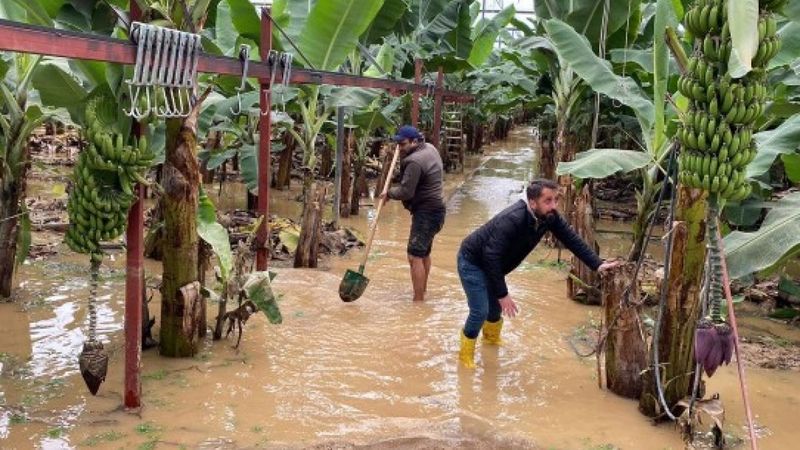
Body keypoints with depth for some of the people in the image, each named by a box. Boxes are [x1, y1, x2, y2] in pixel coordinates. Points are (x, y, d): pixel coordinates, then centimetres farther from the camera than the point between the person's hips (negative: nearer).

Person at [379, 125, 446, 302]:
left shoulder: (414, 162, -21)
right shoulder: (430, 148, 8)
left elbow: (405, 192, -22)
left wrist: (389, 193, -5)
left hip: (426, 213, -11)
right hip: (434, 209, 11)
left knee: (415, 256, -12)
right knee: (424, 252, 22)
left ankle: (418, 300, -12)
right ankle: (423, 290, 36)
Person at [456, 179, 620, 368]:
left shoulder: (550, 217, -16)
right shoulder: (512, 220, -39)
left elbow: (571, 239, -8)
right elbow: (491, 257, -37)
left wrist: (597, 265, -17)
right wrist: (503, 294, -33)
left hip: (493, 264, 8)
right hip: (472, 261, -8)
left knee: (496, 306, 21)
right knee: (480, 311, -11)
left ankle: (492, 337, 50)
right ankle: (466, 354, 10)